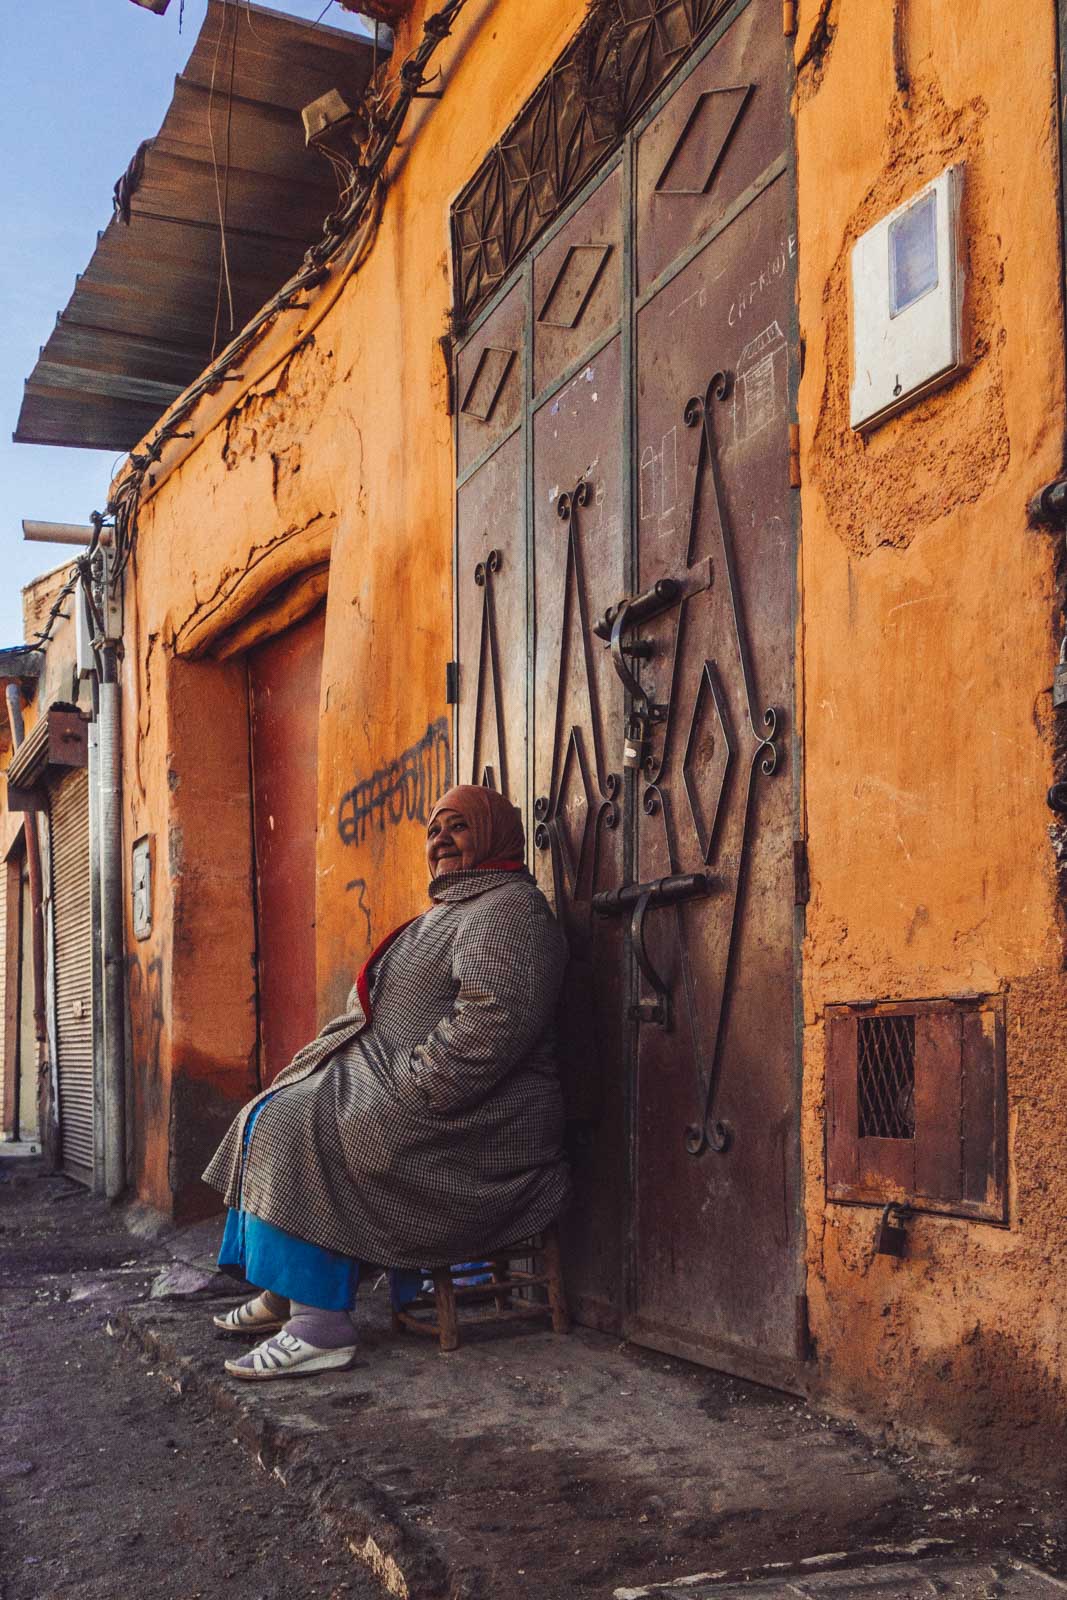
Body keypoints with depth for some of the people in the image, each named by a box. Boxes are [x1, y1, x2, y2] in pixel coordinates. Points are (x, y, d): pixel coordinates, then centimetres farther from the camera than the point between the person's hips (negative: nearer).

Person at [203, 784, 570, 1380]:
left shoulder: (509, 910, -12)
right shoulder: (448, 913, 24)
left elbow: (491, 1025, -27)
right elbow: (393, 1019, 27)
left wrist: (402, 1088, -23)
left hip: (477, 1125, -11)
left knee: (294, 1126, -21)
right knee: (276, 1115, 8)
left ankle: (322, 1328, -20)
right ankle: (282, 1295, 9)